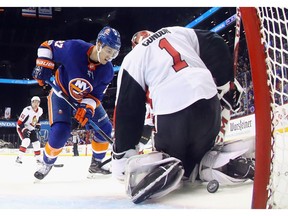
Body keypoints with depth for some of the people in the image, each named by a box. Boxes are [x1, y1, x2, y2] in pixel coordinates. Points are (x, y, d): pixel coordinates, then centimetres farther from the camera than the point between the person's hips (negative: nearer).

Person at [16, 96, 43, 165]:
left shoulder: (40, 110, -4)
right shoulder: (27, 110, -26)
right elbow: (19, 122, -23)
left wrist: (38, 125, 9)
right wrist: (24, 129, -29)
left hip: (32, 129, 7)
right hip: (22, 128, -7)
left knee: (36, 142, 1)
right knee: (26, 141, -28)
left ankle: (38, 158, 15)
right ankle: (19, 157, -23)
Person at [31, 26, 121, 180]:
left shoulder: (107, 71, -19)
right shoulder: (73, 48, -30)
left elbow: (96, 95, -14)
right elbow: (47, 46, -15)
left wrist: (87, 108, -33)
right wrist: (43, 66, -25)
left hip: (87, 99, 5)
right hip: (61, 94, -4)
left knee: (104, 129, 0)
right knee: (60, 132, -20)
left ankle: (95, 165, 20)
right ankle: (47, 164, 8)